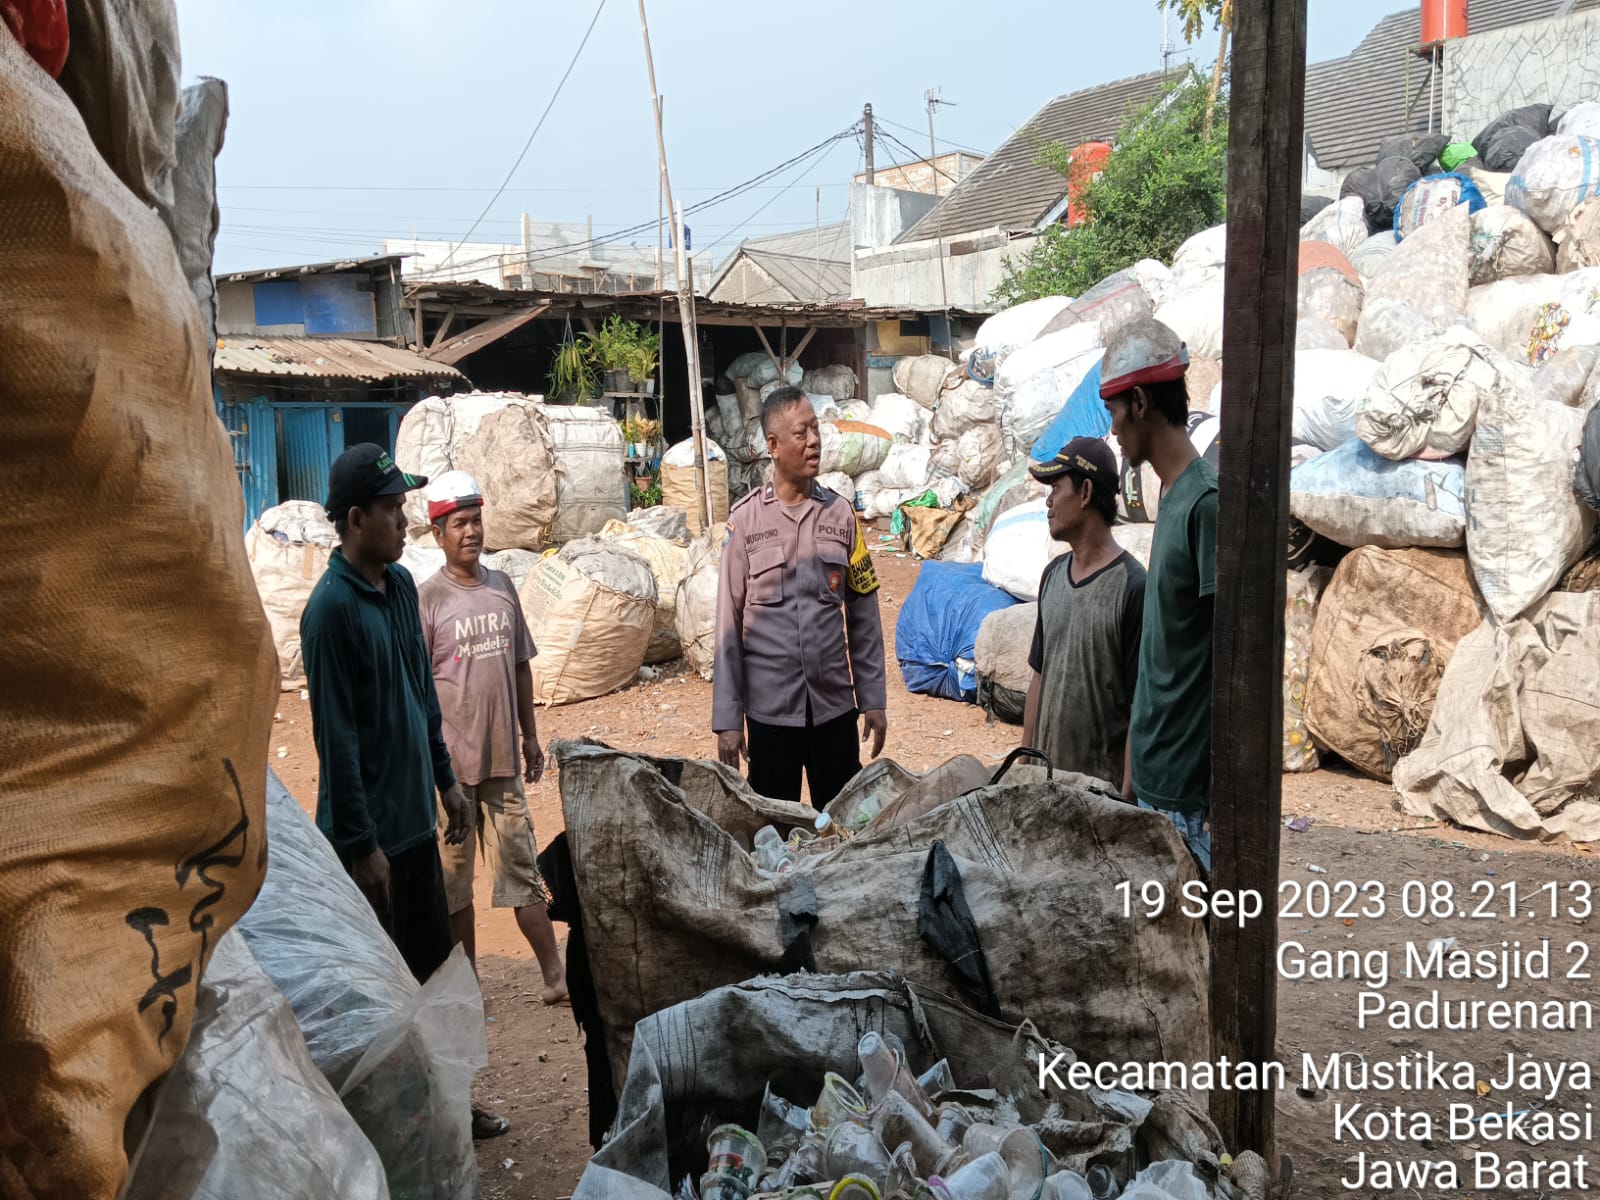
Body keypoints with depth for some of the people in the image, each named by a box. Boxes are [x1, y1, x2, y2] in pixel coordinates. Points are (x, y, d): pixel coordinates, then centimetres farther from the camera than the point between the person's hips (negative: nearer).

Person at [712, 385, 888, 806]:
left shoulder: (841, 513, 1)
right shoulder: (746, 519, -5)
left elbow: (863, 615, 5)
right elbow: (729, 623, -4)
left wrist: (873, 698, 4)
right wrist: (727, 717, -5)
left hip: (835, 704, 2)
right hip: (769, 707, -2)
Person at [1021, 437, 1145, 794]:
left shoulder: (1132, 587, -15)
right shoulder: (1053, 576, 8)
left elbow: (1140, 706, -15)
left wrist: (1126, 796, -16)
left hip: (1104, 786, -6)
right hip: (1045, 778, 6)